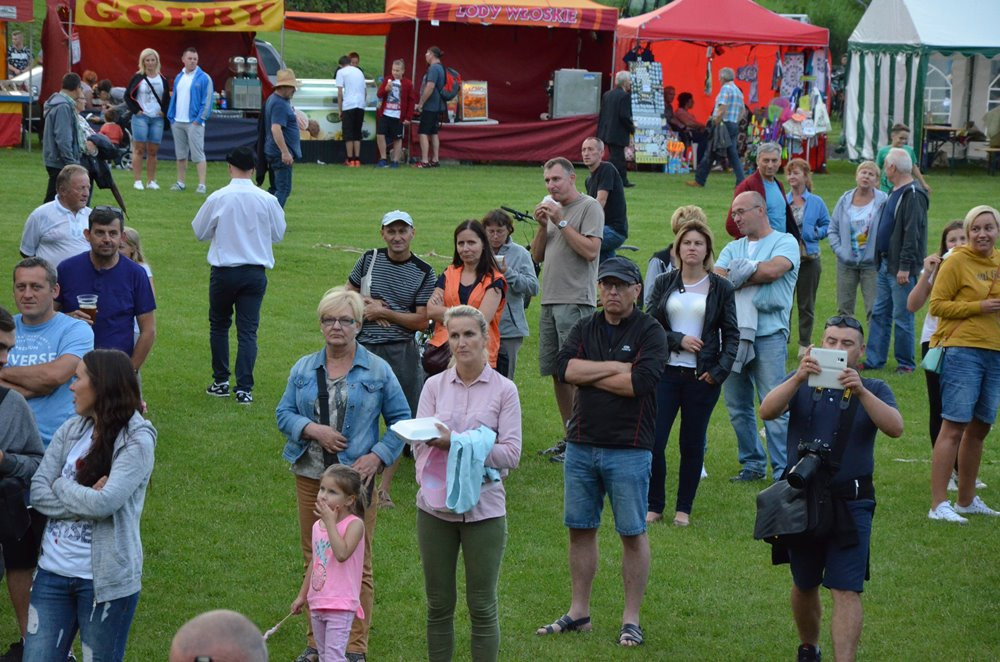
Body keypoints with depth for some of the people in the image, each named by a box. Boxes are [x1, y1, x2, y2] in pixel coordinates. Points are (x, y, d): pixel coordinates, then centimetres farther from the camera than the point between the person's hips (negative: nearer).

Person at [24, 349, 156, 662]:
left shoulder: (136, 441, -10)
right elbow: (37, 491, 0)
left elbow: (104, 503, -21)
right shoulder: (71, 431, 7)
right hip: (53, 570, 5)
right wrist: (84, 501, -14)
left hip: (104, 577, -5)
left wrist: (61, 486, -6)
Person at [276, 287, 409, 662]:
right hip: (310, 477, 3)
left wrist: (377, 456, -11)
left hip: (356, 477, -3)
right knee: (314, 561, 9)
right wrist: (314, 430, -13)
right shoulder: (303, 369, 8)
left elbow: (401, 421, 2)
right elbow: (283, 414, 5)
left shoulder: (377, 371, 0)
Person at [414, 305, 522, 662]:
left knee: (482, 606, 3)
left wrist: (456, 442, -18)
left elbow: (511, 454, -8)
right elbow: (419, 443, 0)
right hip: (435, 508, 2)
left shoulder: (504, 390, 0)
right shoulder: (435, 385, 7)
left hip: (484, 508, -2)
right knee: (439, 604, 9)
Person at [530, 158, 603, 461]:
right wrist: (542, 226, 1)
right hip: (550, 300, 8)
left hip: (576, 302, -8)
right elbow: (537, 255, 18)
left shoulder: (589, 208, -5)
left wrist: (561, 222, -14)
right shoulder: (552, 208, 19)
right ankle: (569, 437, 16)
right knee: (557, 372, 9)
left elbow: (590, 250, -17)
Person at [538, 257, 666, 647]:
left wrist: (588, 375, -8)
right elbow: (564, 367, -6)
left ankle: (631, 619, 8)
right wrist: (615, 367, -12)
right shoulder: (585, 329, 11)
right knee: (580, 528, 9)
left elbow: (640, 382, -18)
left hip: (629, 449, -5)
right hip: (581, 445, 5)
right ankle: (579, 612, 19)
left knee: (633, 534, 1)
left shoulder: (650, 333, -4)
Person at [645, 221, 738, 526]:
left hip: (702, 376, -1)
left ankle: (684, 509, 17)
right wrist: (679, 340, -11)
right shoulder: (663, 284, 7)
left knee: (692, 445, 5)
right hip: (666, 372, 1)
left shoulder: (721, 288, 3)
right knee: (653, 441, -6)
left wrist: (719, 371, -7)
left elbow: (732, 334, 4)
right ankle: (654, 506, 8)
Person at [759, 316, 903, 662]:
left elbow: (895, 428, -17)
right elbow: (767, 411, -15)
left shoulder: (874, 390, 2)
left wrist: (861, 392, -31)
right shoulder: (802, 385, 4)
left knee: (846, 591, -11)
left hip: (850, 504, -2)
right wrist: (798, 378, -31)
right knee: (804, 586, 17)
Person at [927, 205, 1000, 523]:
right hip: (962, 351, -7)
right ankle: (938, 505, -10)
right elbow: (937, 304, -9)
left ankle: (966, 500, 26)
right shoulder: (957, 262, -7)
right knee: (954, 427, -10)